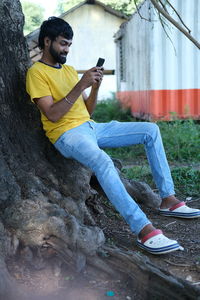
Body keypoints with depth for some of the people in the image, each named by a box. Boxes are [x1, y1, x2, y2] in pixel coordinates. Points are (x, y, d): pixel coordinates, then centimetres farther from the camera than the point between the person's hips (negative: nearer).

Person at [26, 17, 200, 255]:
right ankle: (144, 230, -39)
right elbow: (52, 115, -16)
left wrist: (95, 87, -2)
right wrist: (80, 86, -18)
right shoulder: (36, 72, -3)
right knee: (103, 161, -39)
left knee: (150, 130, -3)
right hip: (67, 135, -8)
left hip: (91, 128, 8)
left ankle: (168, 199, -5)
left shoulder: (69, 70, 19)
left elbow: (87, 111, 15)